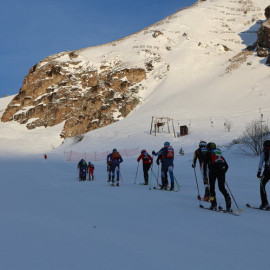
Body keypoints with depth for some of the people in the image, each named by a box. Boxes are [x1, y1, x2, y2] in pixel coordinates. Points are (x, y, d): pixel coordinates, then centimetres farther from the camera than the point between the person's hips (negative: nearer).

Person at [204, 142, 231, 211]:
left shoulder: (209, 153, 14)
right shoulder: (220, 153, 28)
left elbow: (205, 164, 3)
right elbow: (226, 166, 25)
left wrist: (204, 173, 9)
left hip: (213, 171, -4)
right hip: (221, 170, 4)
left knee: (212, 187, 7)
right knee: (222, 187, 10)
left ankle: (214, 204, -1)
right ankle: (228, 200, -12)